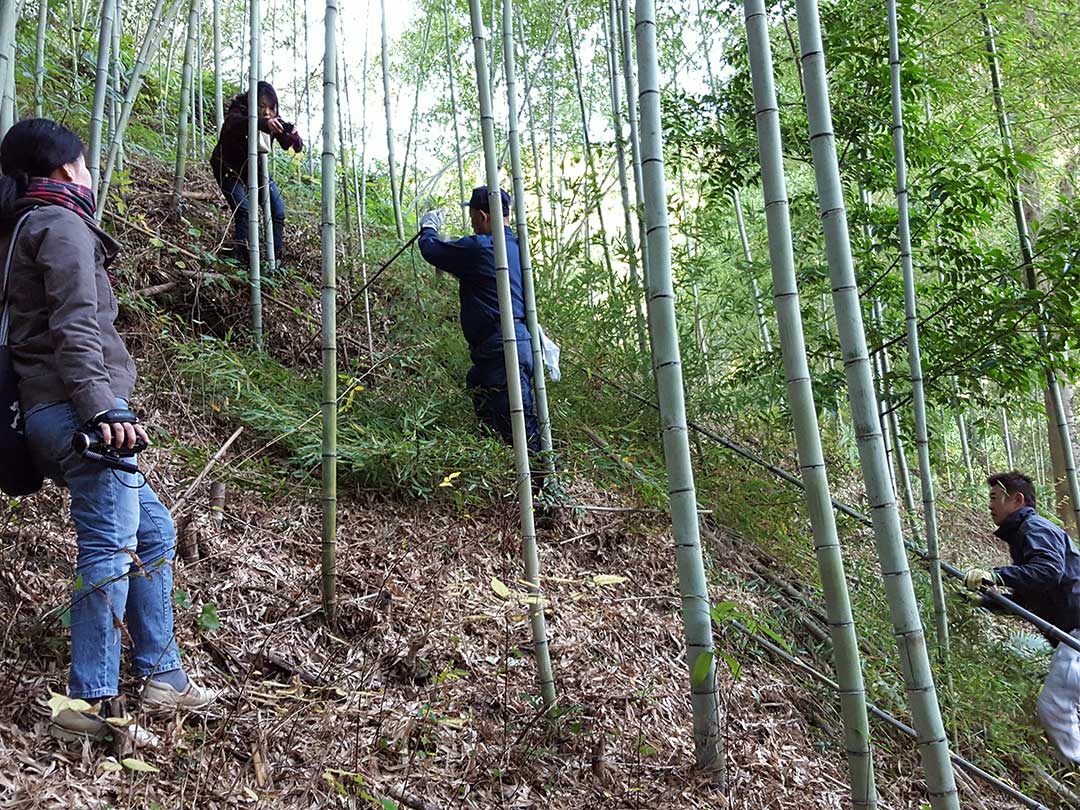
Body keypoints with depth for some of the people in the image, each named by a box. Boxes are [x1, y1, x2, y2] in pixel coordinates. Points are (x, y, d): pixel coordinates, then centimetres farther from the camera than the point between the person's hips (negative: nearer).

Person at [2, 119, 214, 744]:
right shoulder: (60, 224, -4)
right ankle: (90, 704, -10)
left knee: (153, 530, 13)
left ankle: (162, 676, 15)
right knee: (111, 546, -11)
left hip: (52, 415, 10)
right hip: (75, 409, -10)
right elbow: (74, 327, -18)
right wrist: (101, 409, -27)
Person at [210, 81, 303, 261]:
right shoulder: (238, 112, -27)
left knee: (278, 213, -5)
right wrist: (263, 124, -72)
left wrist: (295, 137, -45)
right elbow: (235, 123, -53)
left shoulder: (275, 122, -15)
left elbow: (296, 148, -19)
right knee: (244, 209, -25)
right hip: (230, 170, -5)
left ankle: (277, 260, 5)